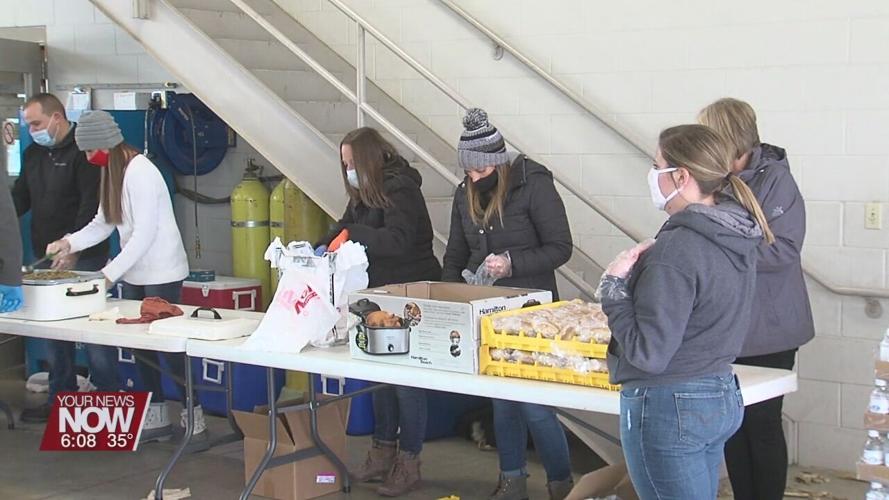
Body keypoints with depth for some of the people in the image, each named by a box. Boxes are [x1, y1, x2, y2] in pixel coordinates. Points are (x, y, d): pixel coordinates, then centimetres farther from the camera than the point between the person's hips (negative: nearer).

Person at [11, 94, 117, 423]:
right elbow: (19, 199, 20)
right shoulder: (33, 154, 14)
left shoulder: (83, 152, -10)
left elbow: (92, 207, -17)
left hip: (84, 259, -8)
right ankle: (60, 398, 21)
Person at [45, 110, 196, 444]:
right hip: (134, 275, 9)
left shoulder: (140, 173, -19)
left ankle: (194, 420, 7)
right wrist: (71, 242, -8)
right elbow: (103, 224, 9)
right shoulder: (111, 173, 9)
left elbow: (144, 233, -22)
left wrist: (110, 273, -22)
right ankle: (157, 419, 21)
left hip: (161, 274, -9)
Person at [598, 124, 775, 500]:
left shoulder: (677, 250, -22)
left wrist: (614, 284, -14)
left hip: (669, 409, -9)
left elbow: (649, 353, -22)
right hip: (723, 397, 9)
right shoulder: (737, 237, 4)